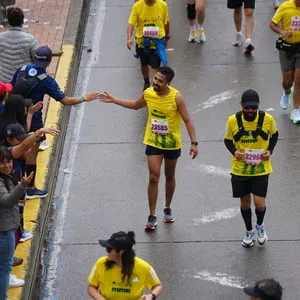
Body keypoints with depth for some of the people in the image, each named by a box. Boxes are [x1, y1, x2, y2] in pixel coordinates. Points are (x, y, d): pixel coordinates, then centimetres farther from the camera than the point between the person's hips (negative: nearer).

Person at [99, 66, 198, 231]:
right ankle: (152, 216, 2)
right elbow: (136, 105, 13)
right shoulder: (148, 93, -10)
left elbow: (188, 120, -15)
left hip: (172, 144, -1)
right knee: (154, 177, -7)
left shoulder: (176, 97, -20)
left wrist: (193, 143, -20)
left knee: (170, 176, 16)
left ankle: (168, 209, 37)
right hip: (153, 143, 1)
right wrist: (114, 100, 10)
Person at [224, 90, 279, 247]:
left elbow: (274, 135, 7)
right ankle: (249, 231, 36)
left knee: (259, 203, -6)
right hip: (240, 169, 1)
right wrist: (234, 151, -16)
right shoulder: (233, 120, -12)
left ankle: (260, 226, 27)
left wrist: (269, 150, -7)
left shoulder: (268, 119, -13)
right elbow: (228, 140, 3)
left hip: (261, 169, -1)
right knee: (245, 202, 12)